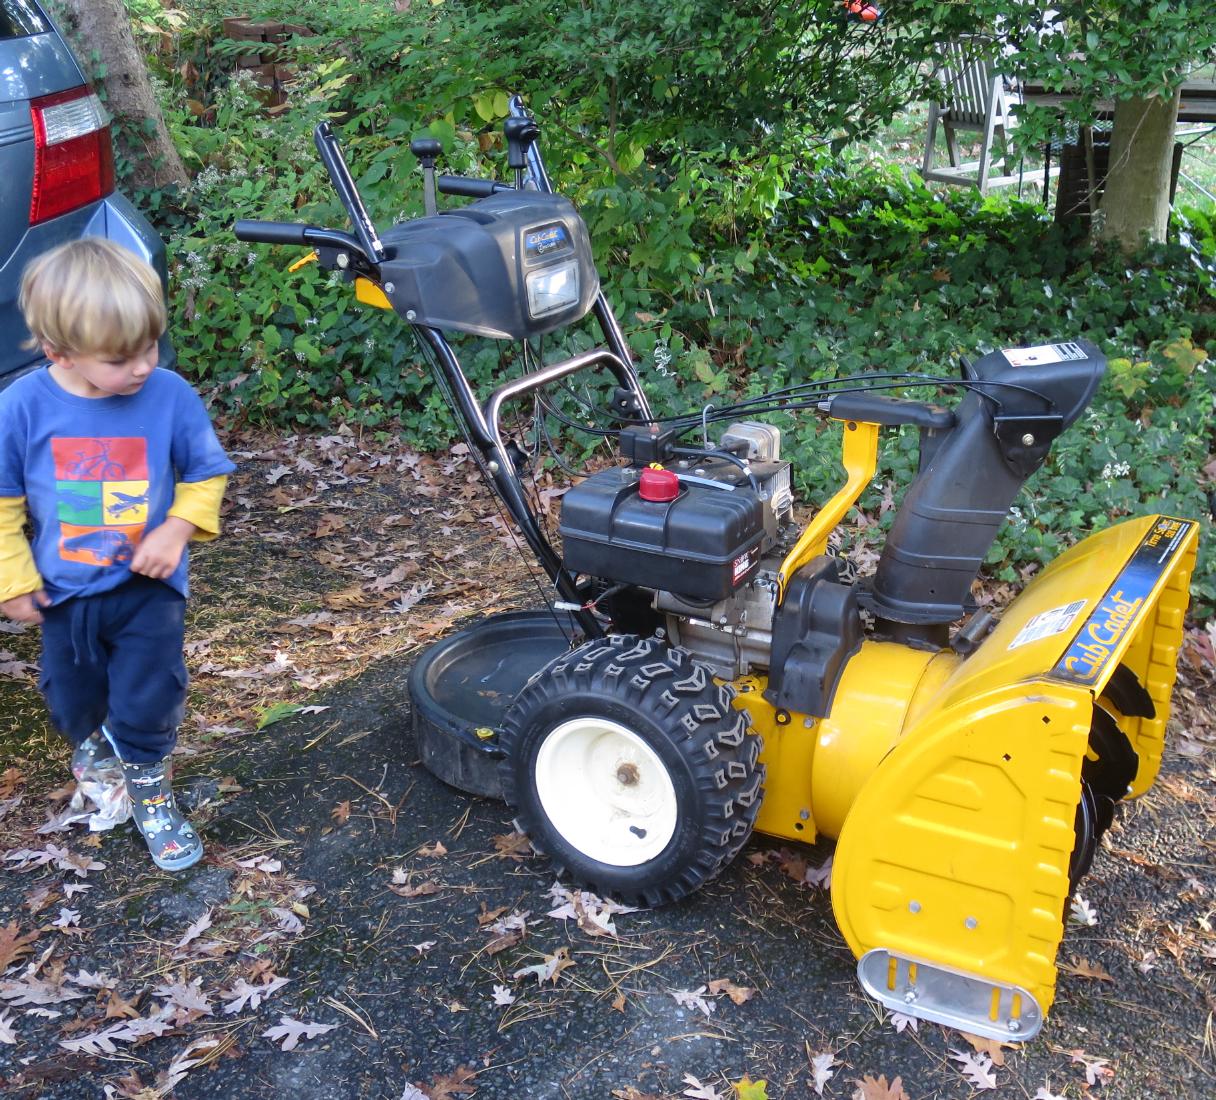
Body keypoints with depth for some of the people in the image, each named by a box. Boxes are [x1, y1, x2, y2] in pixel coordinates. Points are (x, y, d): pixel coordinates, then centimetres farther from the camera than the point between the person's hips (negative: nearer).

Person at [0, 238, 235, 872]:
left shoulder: (171, 396, -19)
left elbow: (206, 476, -5)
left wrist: (177, 533, -19)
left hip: (149, 587, -2)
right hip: (62, 589, 2)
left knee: (149, 697, 4)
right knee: (72, 696, 23)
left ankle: (149, 790, 30)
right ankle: (92, 741, 56)